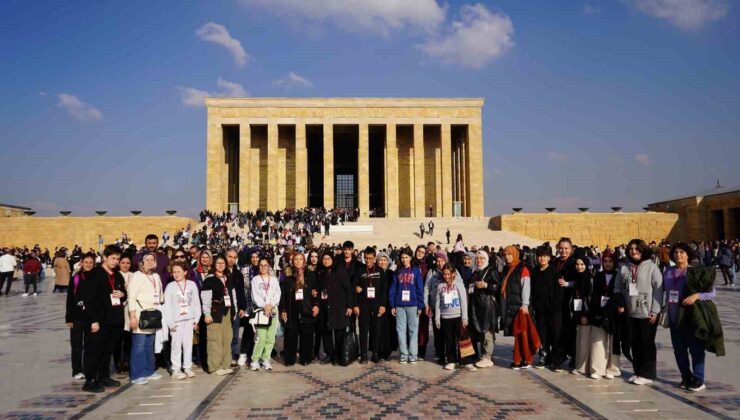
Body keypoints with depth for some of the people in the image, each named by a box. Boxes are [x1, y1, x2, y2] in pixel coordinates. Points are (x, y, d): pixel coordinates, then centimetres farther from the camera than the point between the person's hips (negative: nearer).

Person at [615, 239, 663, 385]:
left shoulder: (651, 267, -6)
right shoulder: (624, 268, 7)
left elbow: (658, 290, -9)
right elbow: (618, 288, 12)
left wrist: (655, 311, -13)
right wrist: (619, 304, 0)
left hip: (647, 313, -4)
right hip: (631, 313, 4)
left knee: (647, 343, 3)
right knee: (634, 343, 11)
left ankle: (647, 374, 13)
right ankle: (638, 372, 23)